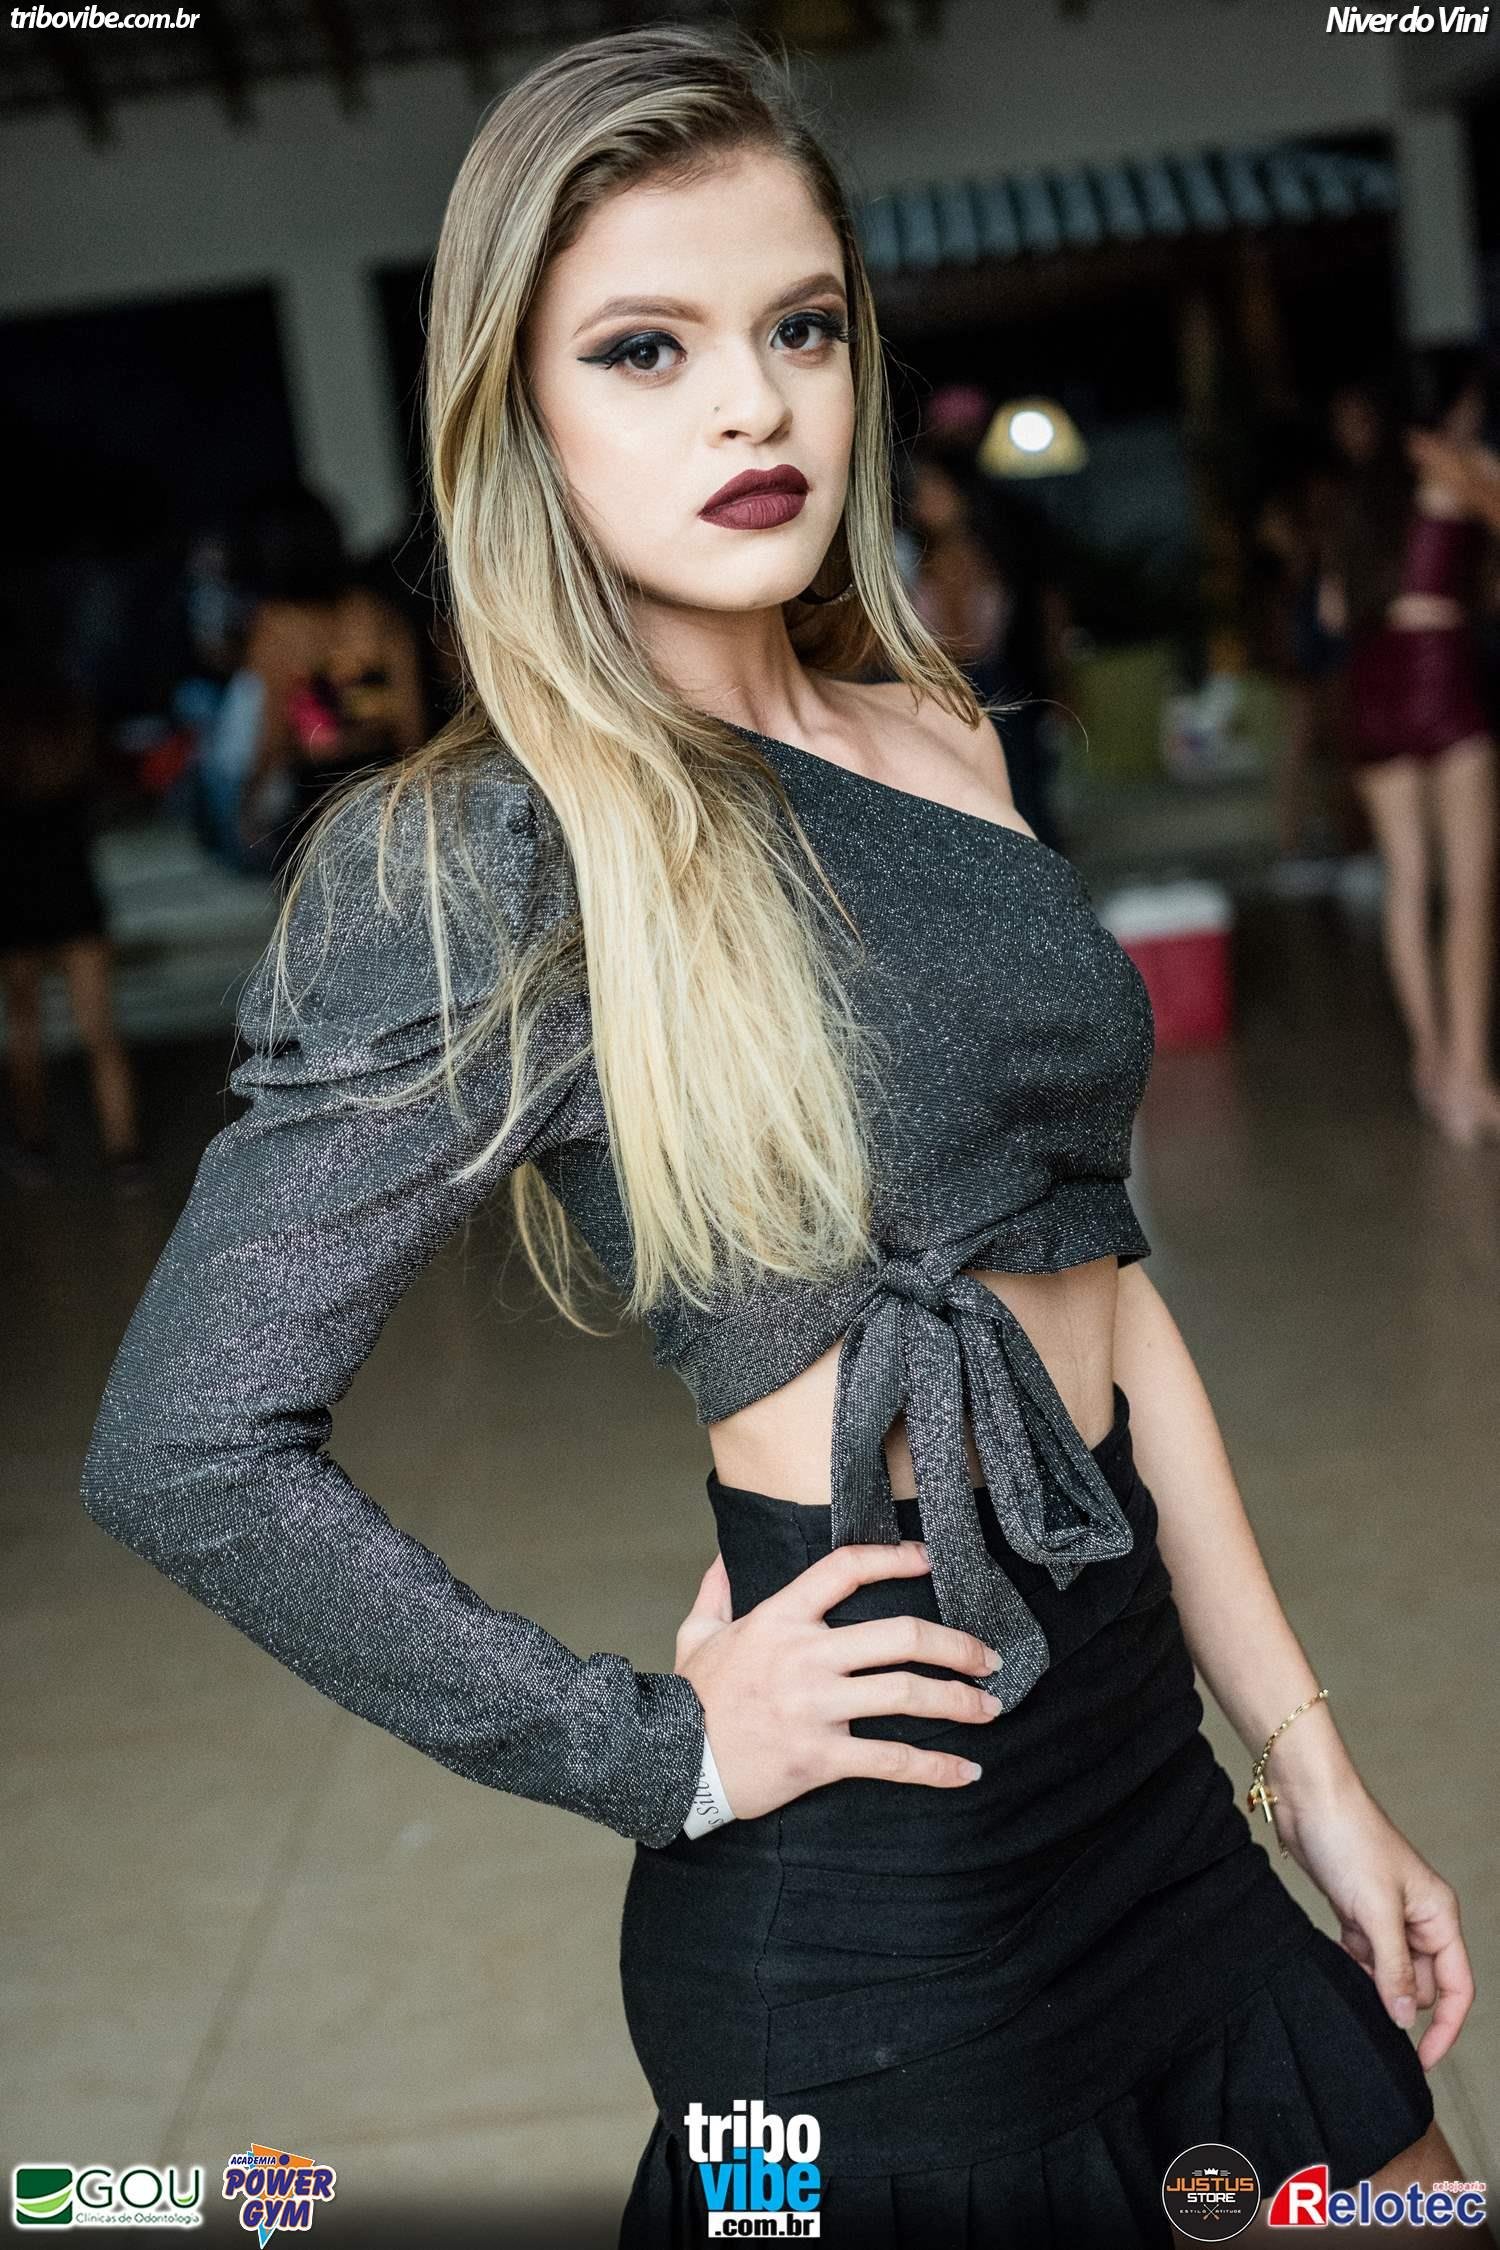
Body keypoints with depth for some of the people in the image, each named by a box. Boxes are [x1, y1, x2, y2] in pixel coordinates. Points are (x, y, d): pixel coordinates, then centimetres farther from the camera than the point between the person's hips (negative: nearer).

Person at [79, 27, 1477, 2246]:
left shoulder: (936, 743, 5)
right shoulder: (486, 857, -15)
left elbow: (1098, 1268, 8)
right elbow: (187, 1444, -16)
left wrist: (1312, 1762, 9)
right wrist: (665, 1749, -13)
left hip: (1139, 1757, 7)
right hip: (874, 1882, -6)